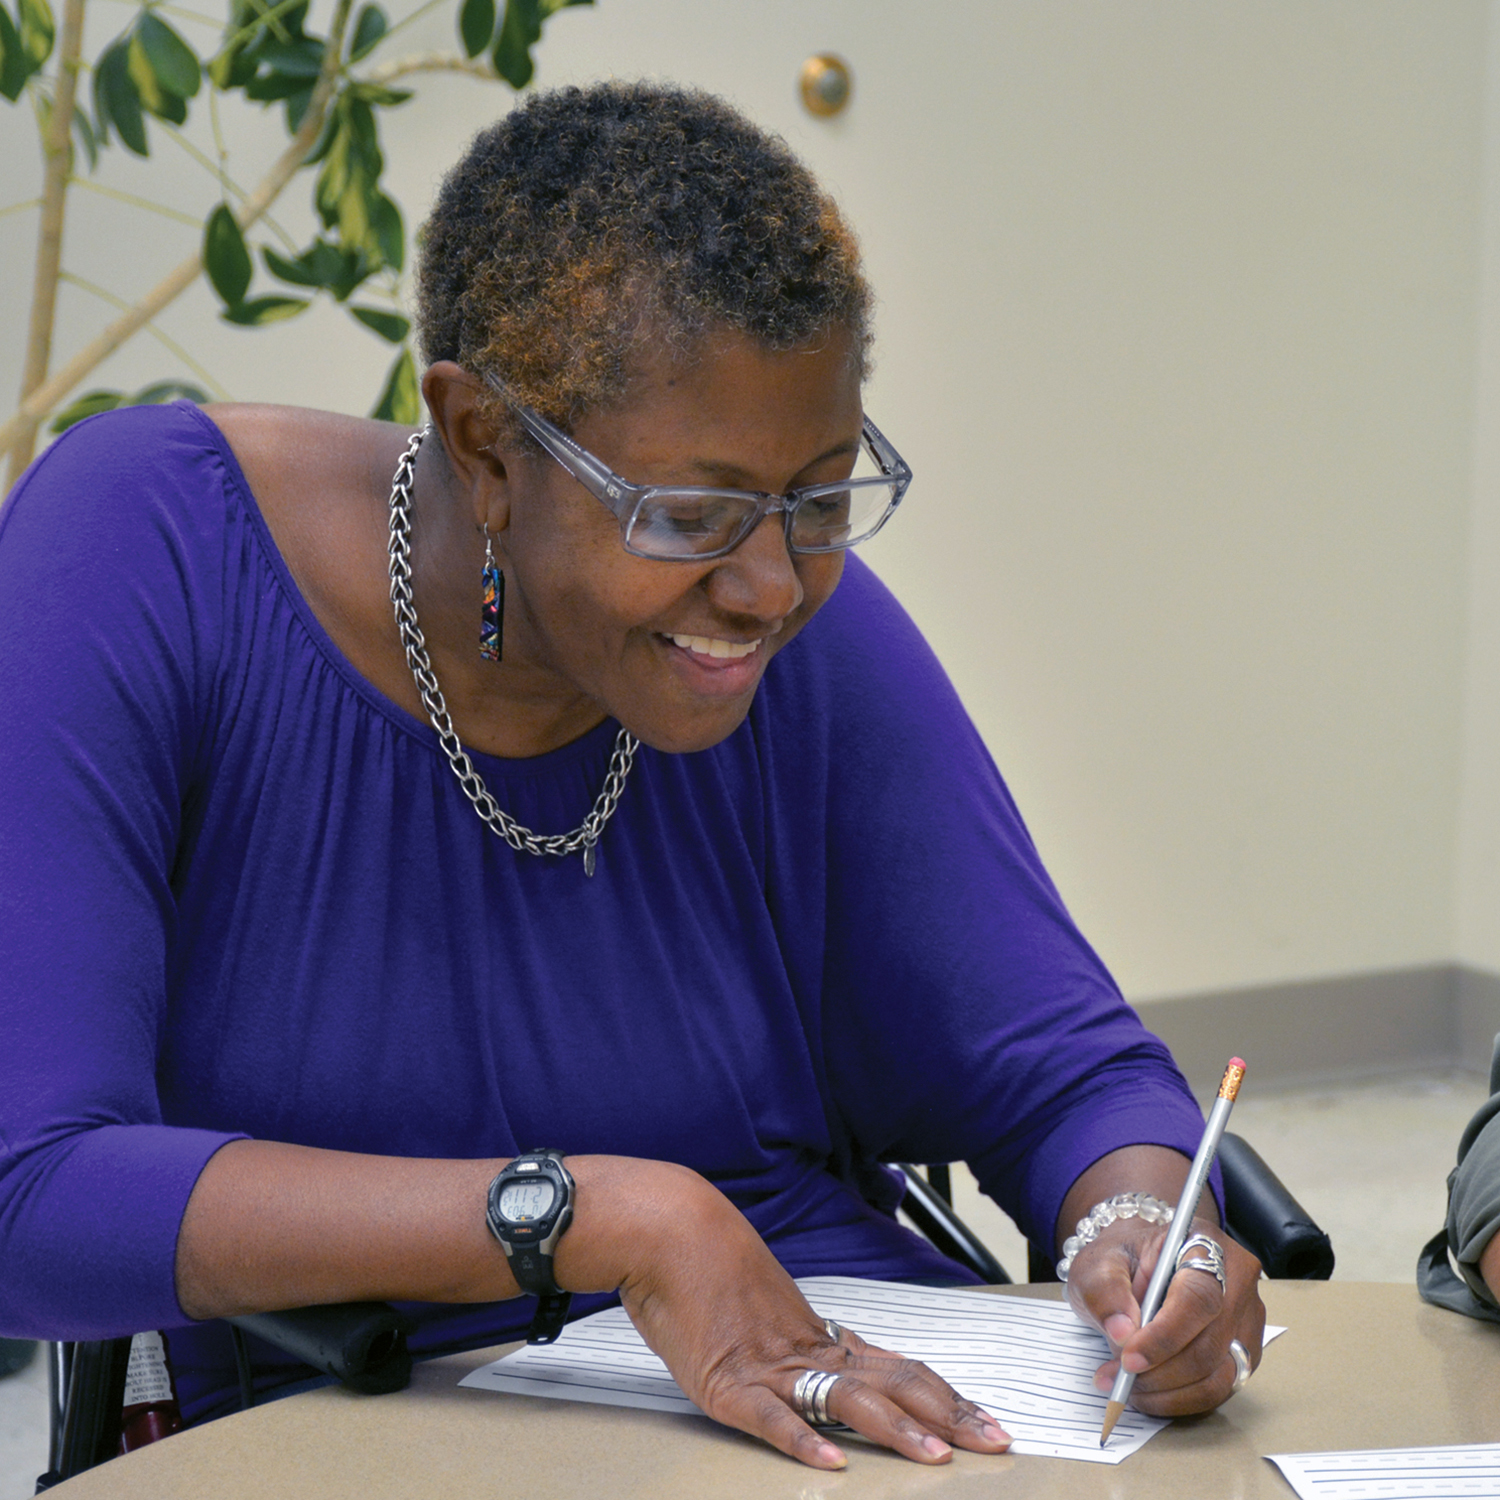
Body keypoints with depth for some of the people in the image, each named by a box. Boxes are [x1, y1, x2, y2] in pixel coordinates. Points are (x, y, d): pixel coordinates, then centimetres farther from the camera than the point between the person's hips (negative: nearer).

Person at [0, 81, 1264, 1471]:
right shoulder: (141, 554, -14)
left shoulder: (813, 638, -4)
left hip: (872, 1402, 3)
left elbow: (1065, 1077, 4)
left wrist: (1144, 1229, -19)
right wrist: (600, 1222, -28)